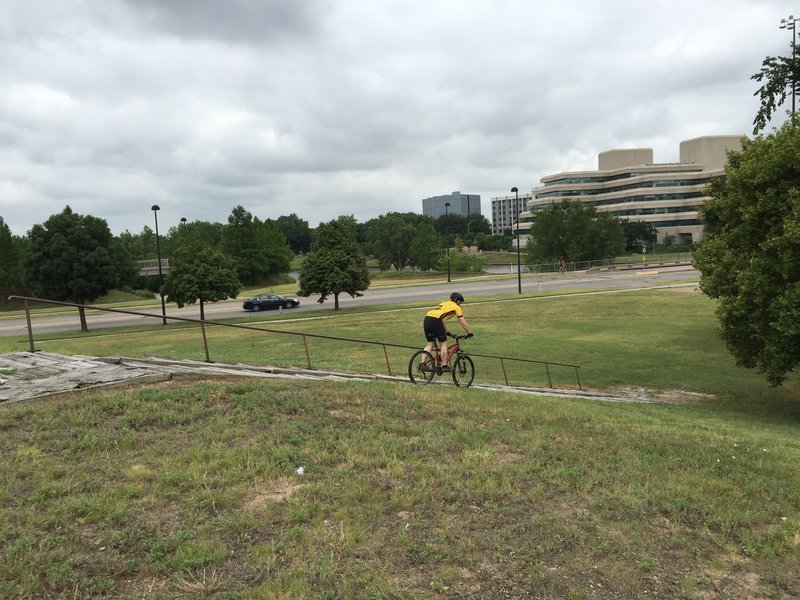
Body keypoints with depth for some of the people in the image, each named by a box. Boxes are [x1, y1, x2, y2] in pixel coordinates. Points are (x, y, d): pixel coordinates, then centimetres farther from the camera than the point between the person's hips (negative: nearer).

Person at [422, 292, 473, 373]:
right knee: (444, 343, 6)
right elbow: (463, 323, 15)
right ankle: (444, 366, 8)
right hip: (435, 321, -7)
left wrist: (447, 332, 47)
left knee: (430, 344, 15)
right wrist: (469, 333, 27)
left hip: (426, 319, 7)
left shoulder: (444, 303, 35)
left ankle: (423, 364, 5)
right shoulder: (456, 307, 15)